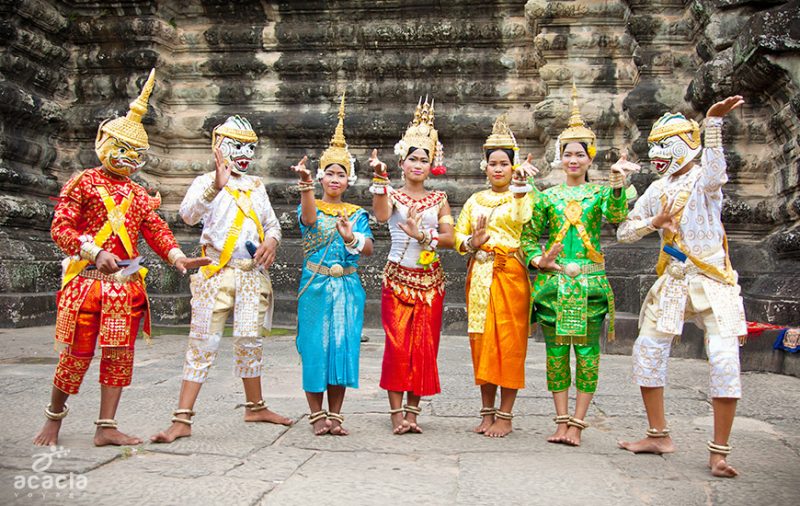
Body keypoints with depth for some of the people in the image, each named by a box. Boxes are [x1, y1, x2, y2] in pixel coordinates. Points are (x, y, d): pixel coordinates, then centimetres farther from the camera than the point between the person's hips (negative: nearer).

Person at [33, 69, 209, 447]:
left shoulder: (138, 195, 16)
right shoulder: (83, 183, 0)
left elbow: (156, 231, 8)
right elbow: (61, 227, -7)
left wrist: (176, 257, -12)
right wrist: (95, 253, -21)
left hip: (126, 284, 5)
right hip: (86, 280, -5)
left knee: (119, 354, 2)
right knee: (76, 354, 0)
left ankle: (106, 427, 9)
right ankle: (54, 419, 22)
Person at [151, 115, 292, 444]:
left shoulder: (256, 185, 19)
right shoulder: (206, 182, 1)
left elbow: (272, 223, 23)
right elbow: (189, 214, -18)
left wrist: (272, 241, 0)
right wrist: (216, 187, -34)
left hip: (254, 273, 5)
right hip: (217, 273, -4)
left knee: (250, 341, 8)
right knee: (203, 343, -7)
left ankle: (255, 406, 24)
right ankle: (182, 419, -6)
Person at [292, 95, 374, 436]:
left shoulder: (357, 214, 10)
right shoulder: (311, 207, 3)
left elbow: (368, 249, -3)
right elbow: (309, 218, -23)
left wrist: (352, 238, -24)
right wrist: (307, 188, -41)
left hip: (348, 287, 2)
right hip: (316, 285, -2)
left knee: (343, 346, 3)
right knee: (315, 347, -2)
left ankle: (335, 414, 12)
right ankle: (316, 414, 9)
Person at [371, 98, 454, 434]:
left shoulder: (439, 199, 9)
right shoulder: (392, 194, 3)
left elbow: (450, 238, 0)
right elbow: (381, 216, -20)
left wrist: (422, 235, -15)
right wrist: (380, 179, -27)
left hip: (430, 280, 2)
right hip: (397, 277, -2)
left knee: (424, 346, 2)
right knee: (397, 345, -5)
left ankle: (412, 410, 11)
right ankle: (396, 412, 1)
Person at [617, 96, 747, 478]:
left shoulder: (703, 178, -6)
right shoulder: (658, 190, 12)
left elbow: (715, 168, -33)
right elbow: (623, 233, 11)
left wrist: (713, 121, -46)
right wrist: (653, 222, -8)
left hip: (712, 281, -6)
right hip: (673, 282, 6)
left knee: (725, 362, -13)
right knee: (646, 351, 3)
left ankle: (719, 452, -3)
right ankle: (659, 436, 18)